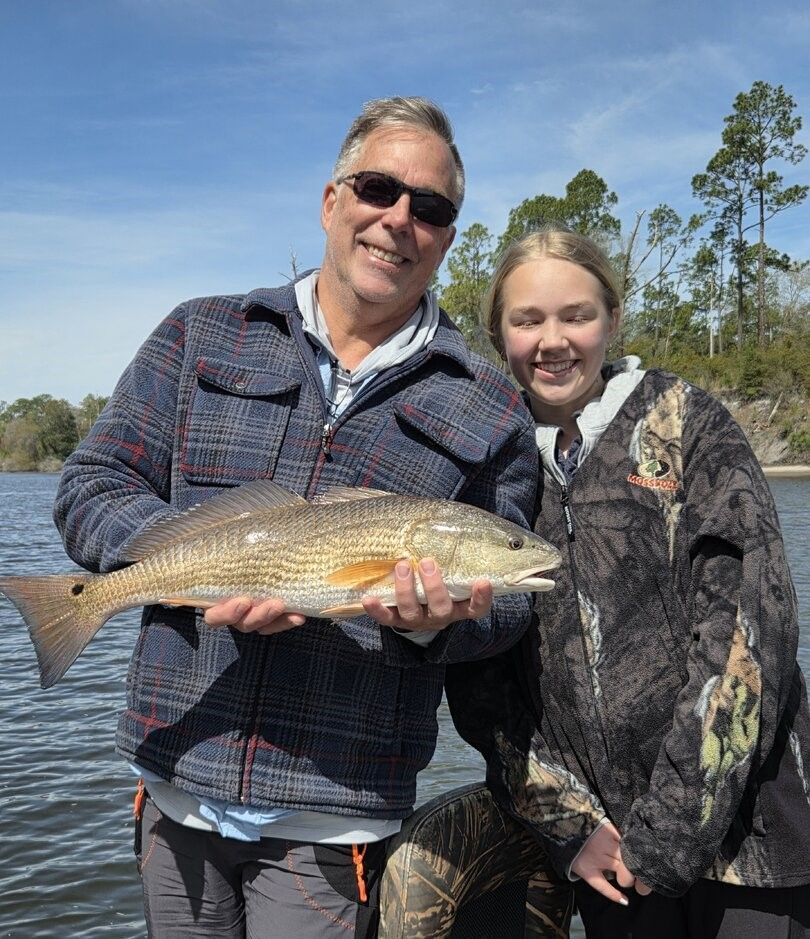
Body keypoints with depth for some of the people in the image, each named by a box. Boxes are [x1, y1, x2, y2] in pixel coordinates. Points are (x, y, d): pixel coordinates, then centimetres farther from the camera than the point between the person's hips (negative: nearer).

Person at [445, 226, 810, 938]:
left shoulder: (687, 424, -4)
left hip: (736, 825, -2)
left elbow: (749, 623, -12)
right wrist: (567, 823, -5)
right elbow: (476, 681, 3)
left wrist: (677, 823, -15)